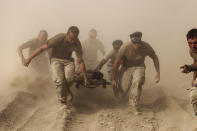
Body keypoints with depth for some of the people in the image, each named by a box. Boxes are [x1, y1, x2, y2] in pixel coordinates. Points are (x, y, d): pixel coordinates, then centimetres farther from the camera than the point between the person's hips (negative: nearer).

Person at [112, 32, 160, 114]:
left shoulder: (146, 47, -23)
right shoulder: (125, 48, -26)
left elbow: (155, 58, -5)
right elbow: (116, 63, -15)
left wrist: (158, 73, -6)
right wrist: (113, 79, -9)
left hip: (139, 67, 0)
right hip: (126, 67, 1)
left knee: (137, 82, -30)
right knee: (124, 89, -5)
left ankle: (134, 106, -16)